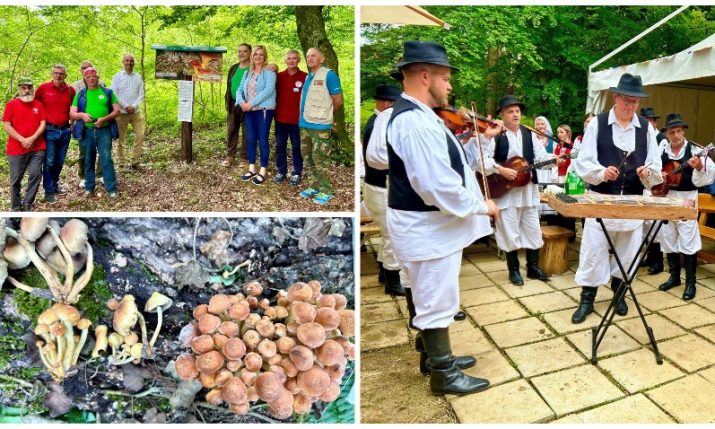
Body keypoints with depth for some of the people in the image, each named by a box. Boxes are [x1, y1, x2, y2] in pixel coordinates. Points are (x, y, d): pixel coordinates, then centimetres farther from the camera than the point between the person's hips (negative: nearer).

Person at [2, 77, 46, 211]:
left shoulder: (38, 104, 9)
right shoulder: (11, 104, 1)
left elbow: (43, 124, 2)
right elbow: (6, 126, -5)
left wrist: (32, 138, -12)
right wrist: (22, 140, -13)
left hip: (37, 148, 2)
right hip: (16, 149, -2)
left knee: (36, 175, -5)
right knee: (16, 179, 4)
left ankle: (27, 204, 8)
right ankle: (16, 208, 15)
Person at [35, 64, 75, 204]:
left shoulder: (71, 90, 3)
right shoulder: (43, 87, -5)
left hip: (65, 130, 3)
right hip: (49, 130, -3)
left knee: (60, 161, 14)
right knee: (49, 162, -2)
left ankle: (55, 184, 33)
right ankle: (49, 191, 8)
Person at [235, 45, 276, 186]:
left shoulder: (269, 72, -5)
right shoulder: (247, 73, 15)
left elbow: (268, 90, -18)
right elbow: (240, 90, 11)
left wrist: (251, 103, -20)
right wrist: (241, 102, -11)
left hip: (264, 110, -6)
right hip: (249, 111, 6)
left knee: (262, 140, -3)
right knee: (251, 140, 9)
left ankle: (262, 172, 4)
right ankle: (252, 169, 19)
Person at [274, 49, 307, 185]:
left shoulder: (305, 77, -5)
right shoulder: (279, 76, 4)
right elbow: (275, 95, 10)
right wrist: (275, 111, 3)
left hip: (297, 119, -3)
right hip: (281, 118, 3)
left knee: (296, 146, 7)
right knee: (280, 146, 10)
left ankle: (297, 173, 16)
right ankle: (281, 171, 21)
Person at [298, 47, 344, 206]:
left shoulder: (329, 75, -9)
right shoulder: (307, 76, 14)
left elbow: (338, 101, -9)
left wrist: (323, 114, 4)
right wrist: (308, 114, 12)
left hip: (320, 125, -8)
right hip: (304, 124, 8)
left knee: (320, 159, -3)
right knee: (308, 157, 13)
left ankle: (326, 190, 8)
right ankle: (315, 186, 25)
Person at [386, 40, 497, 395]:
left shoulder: (416, 116, 10)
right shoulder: (415, 122, -24)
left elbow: (442, 166, 15)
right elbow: (439, 186, -29)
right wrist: (481, 206, -15)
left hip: (432, 223, 11)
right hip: (428, 228, -11)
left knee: (432, 297, 23)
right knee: (438, 301, 4)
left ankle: (434, 356, 41)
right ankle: (444, 375, 21)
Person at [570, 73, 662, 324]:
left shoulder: (646, 127, 7)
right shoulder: (597, 123, -2)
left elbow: (655, 164, 6)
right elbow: (583, 161, -7)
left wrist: (648, 172, -16)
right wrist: (601, 173, -24)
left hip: (633, 201, 3)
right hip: (600, 198, -3)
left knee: (627, 249, 12)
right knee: (593, 247, -2)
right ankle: (587, 299, 10)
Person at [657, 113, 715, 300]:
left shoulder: (694, 150, -8)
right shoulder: (661, 149, 2)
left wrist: (699, 167, -35)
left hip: (686, 200, -4)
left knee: (688, 241, -3)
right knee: (668, 239, 12)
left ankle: (690, 283, 7)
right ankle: (674, 276, 27)